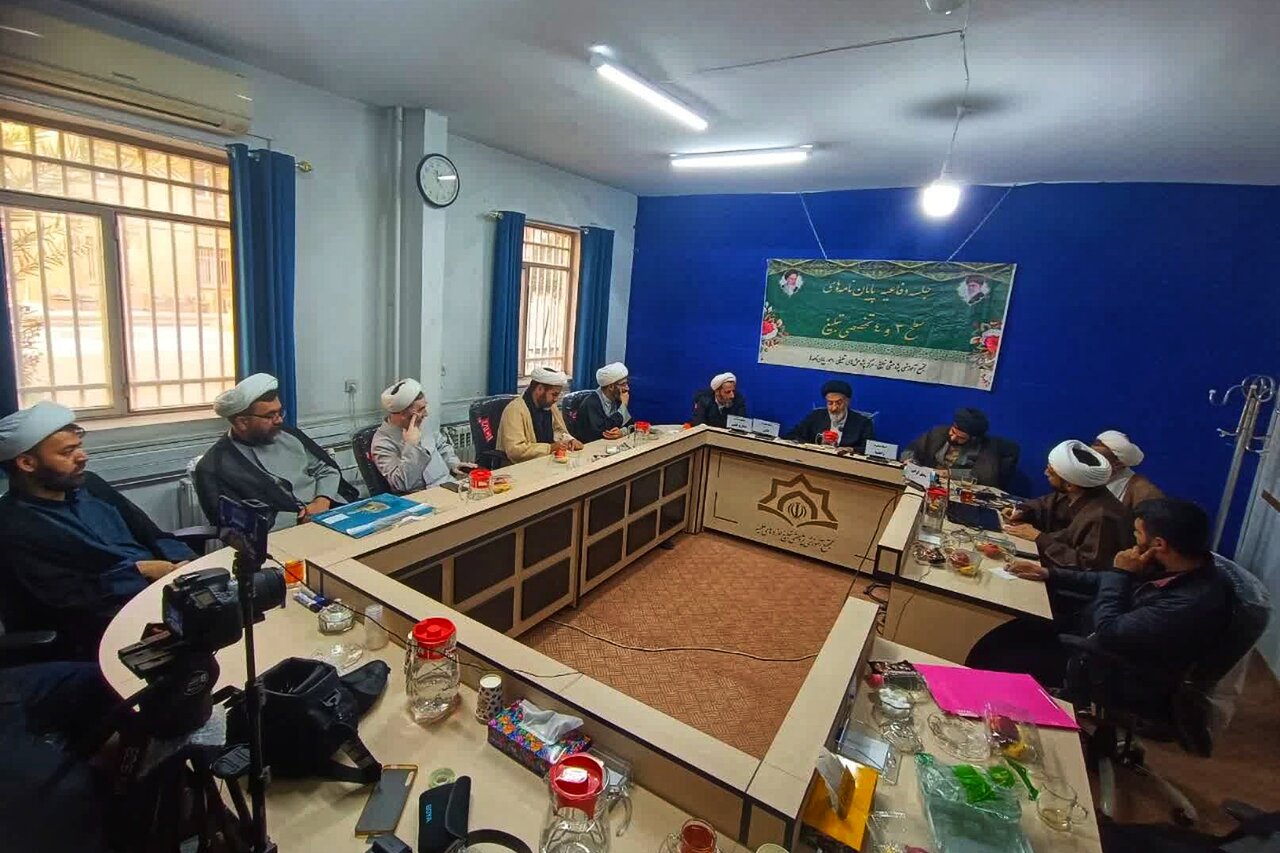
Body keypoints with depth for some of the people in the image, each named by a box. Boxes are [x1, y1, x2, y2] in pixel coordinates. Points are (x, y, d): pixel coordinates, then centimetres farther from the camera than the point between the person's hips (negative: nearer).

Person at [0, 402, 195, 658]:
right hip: (104, 623, -7)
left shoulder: (89, 485, 11)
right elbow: (68, 599, -16)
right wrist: (138, 571, -14)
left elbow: (151, 533, 11)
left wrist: (183, 563, -7)